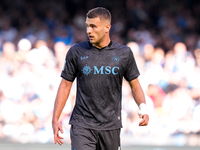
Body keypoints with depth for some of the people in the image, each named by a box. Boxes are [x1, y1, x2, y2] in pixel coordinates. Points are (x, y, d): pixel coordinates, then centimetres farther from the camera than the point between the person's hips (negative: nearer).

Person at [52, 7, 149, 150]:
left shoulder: (124, 53, 2)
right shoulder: (76, 52, 0)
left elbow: (135, 85, 9)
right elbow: (65, 85, 5)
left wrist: (143, 108, -10)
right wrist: (55, 119, 0)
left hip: (111, 126, 1)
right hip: (82, 125, -1)